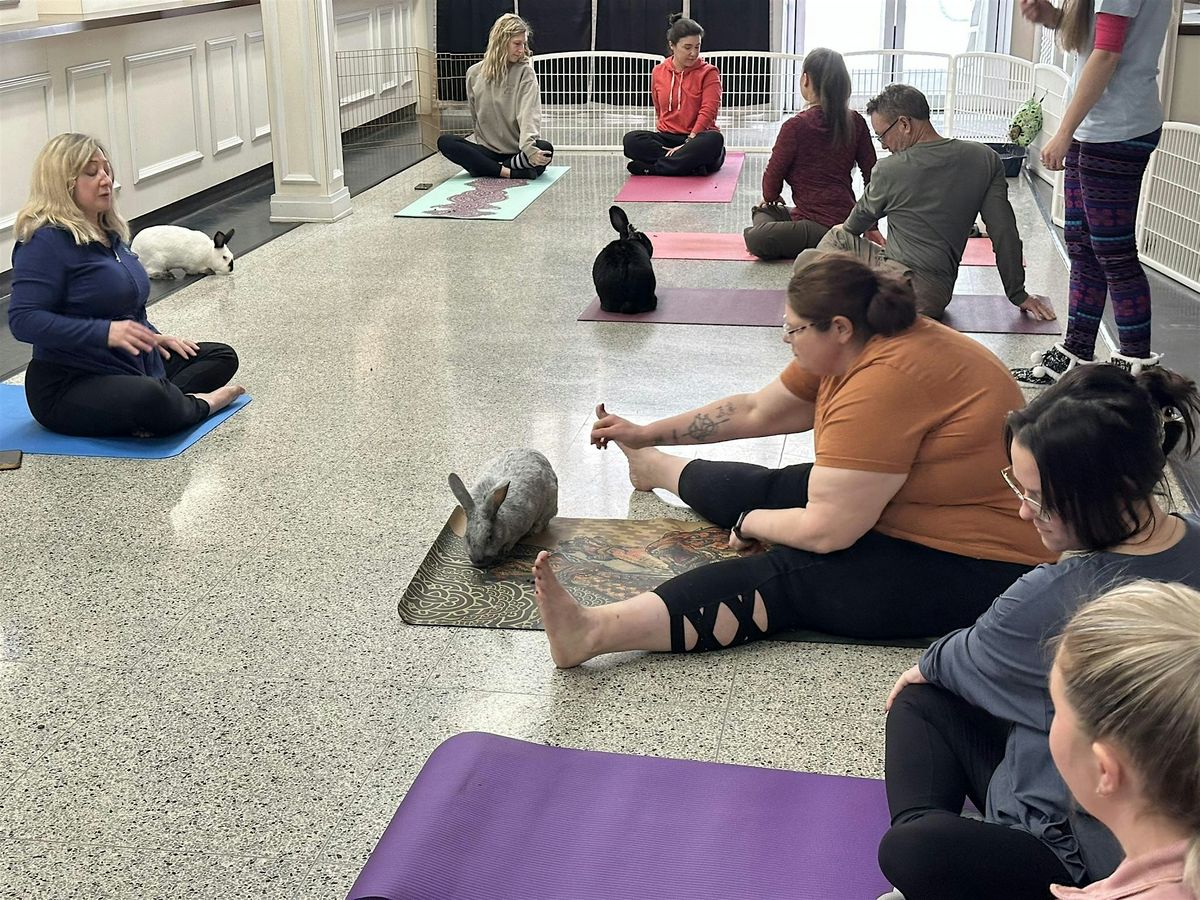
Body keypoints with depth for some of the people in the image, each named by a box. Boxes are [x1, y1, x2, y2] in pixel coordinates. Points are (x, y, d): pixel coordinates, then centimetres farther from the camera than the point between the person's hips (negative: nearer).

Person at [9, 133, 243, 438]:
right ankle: (198, 404, -6)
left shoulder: (109, 232, 13)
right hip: (68, 385, -10)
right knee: (151, 400, -39)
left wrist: (154, 338, 11)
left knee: (222, 357, 9)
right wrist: (106, 332, -30)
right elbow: (24, 320, -24)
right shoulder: (46, 241, -15)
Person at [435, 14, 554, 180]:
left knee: (545, 149, -33)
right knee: (445, 142, -19)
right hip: (488, 151, 3)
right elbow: (475, 117, 13)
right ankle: (508, 172, -28)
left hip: (519, 151, -3)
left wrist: (529, 148, -33)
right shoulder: (475, 73, 6)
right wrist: (482, 143, 0)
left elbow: (529, 114, -17)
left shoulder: (525, 72, -4)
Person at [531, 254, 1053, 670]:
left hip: (976, 569, -10)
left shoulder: (883, 382, -30)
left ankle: (595, 630, -33)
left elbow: (826, 531, -27)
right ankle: (653, 468, 40)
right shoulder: (855, 348, 1)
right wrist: (646, 434, 17)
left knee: (789, 572, -24)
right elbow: (754, 411, 13)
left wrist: (750, 523, -7)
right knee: (768, 489, 12)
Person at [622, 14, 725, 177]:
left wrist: (688, 143, -20)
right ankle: (693, 166, -30)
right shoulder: (658, 72, 10)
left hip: (696, 138, -3)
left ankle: (651, 167, -32)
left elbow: (708, 111, -10)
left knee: (715, 140, -39)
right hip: (667, 138, 3)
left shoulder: (708, 73, 1)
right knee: (631, 140, -25)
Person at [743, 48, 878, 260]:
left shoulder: (796, 126, -13)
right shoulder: (855, 122, 5)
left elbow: (774, 173, -3)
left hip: (820, 227, -8)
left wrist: (770, 198, 21)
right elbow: (871, 173, 10)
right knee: (761, 211, 26)